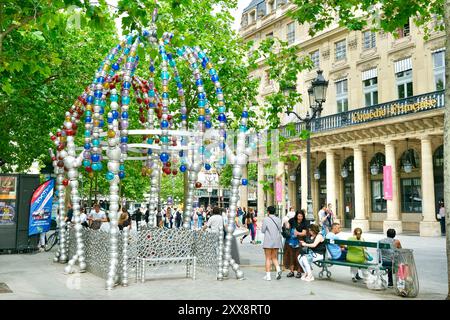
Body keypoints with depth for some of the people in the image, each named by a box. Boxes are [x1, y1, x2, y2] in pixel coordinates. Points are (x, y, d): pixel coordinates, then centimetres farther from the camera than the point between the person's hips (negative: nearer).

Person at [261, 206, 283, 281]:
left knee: (268, 258, 4)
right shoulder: (278, 220, 4)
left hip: (268, 241, -4)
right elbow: (280, 230, 10)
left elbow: (263, 230, -5)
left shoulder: (266, 219, -10)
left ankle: (268, 275, 4)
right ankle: (278, 269, -9)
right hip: (277, 241, 4)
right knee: (274, 258, 15)